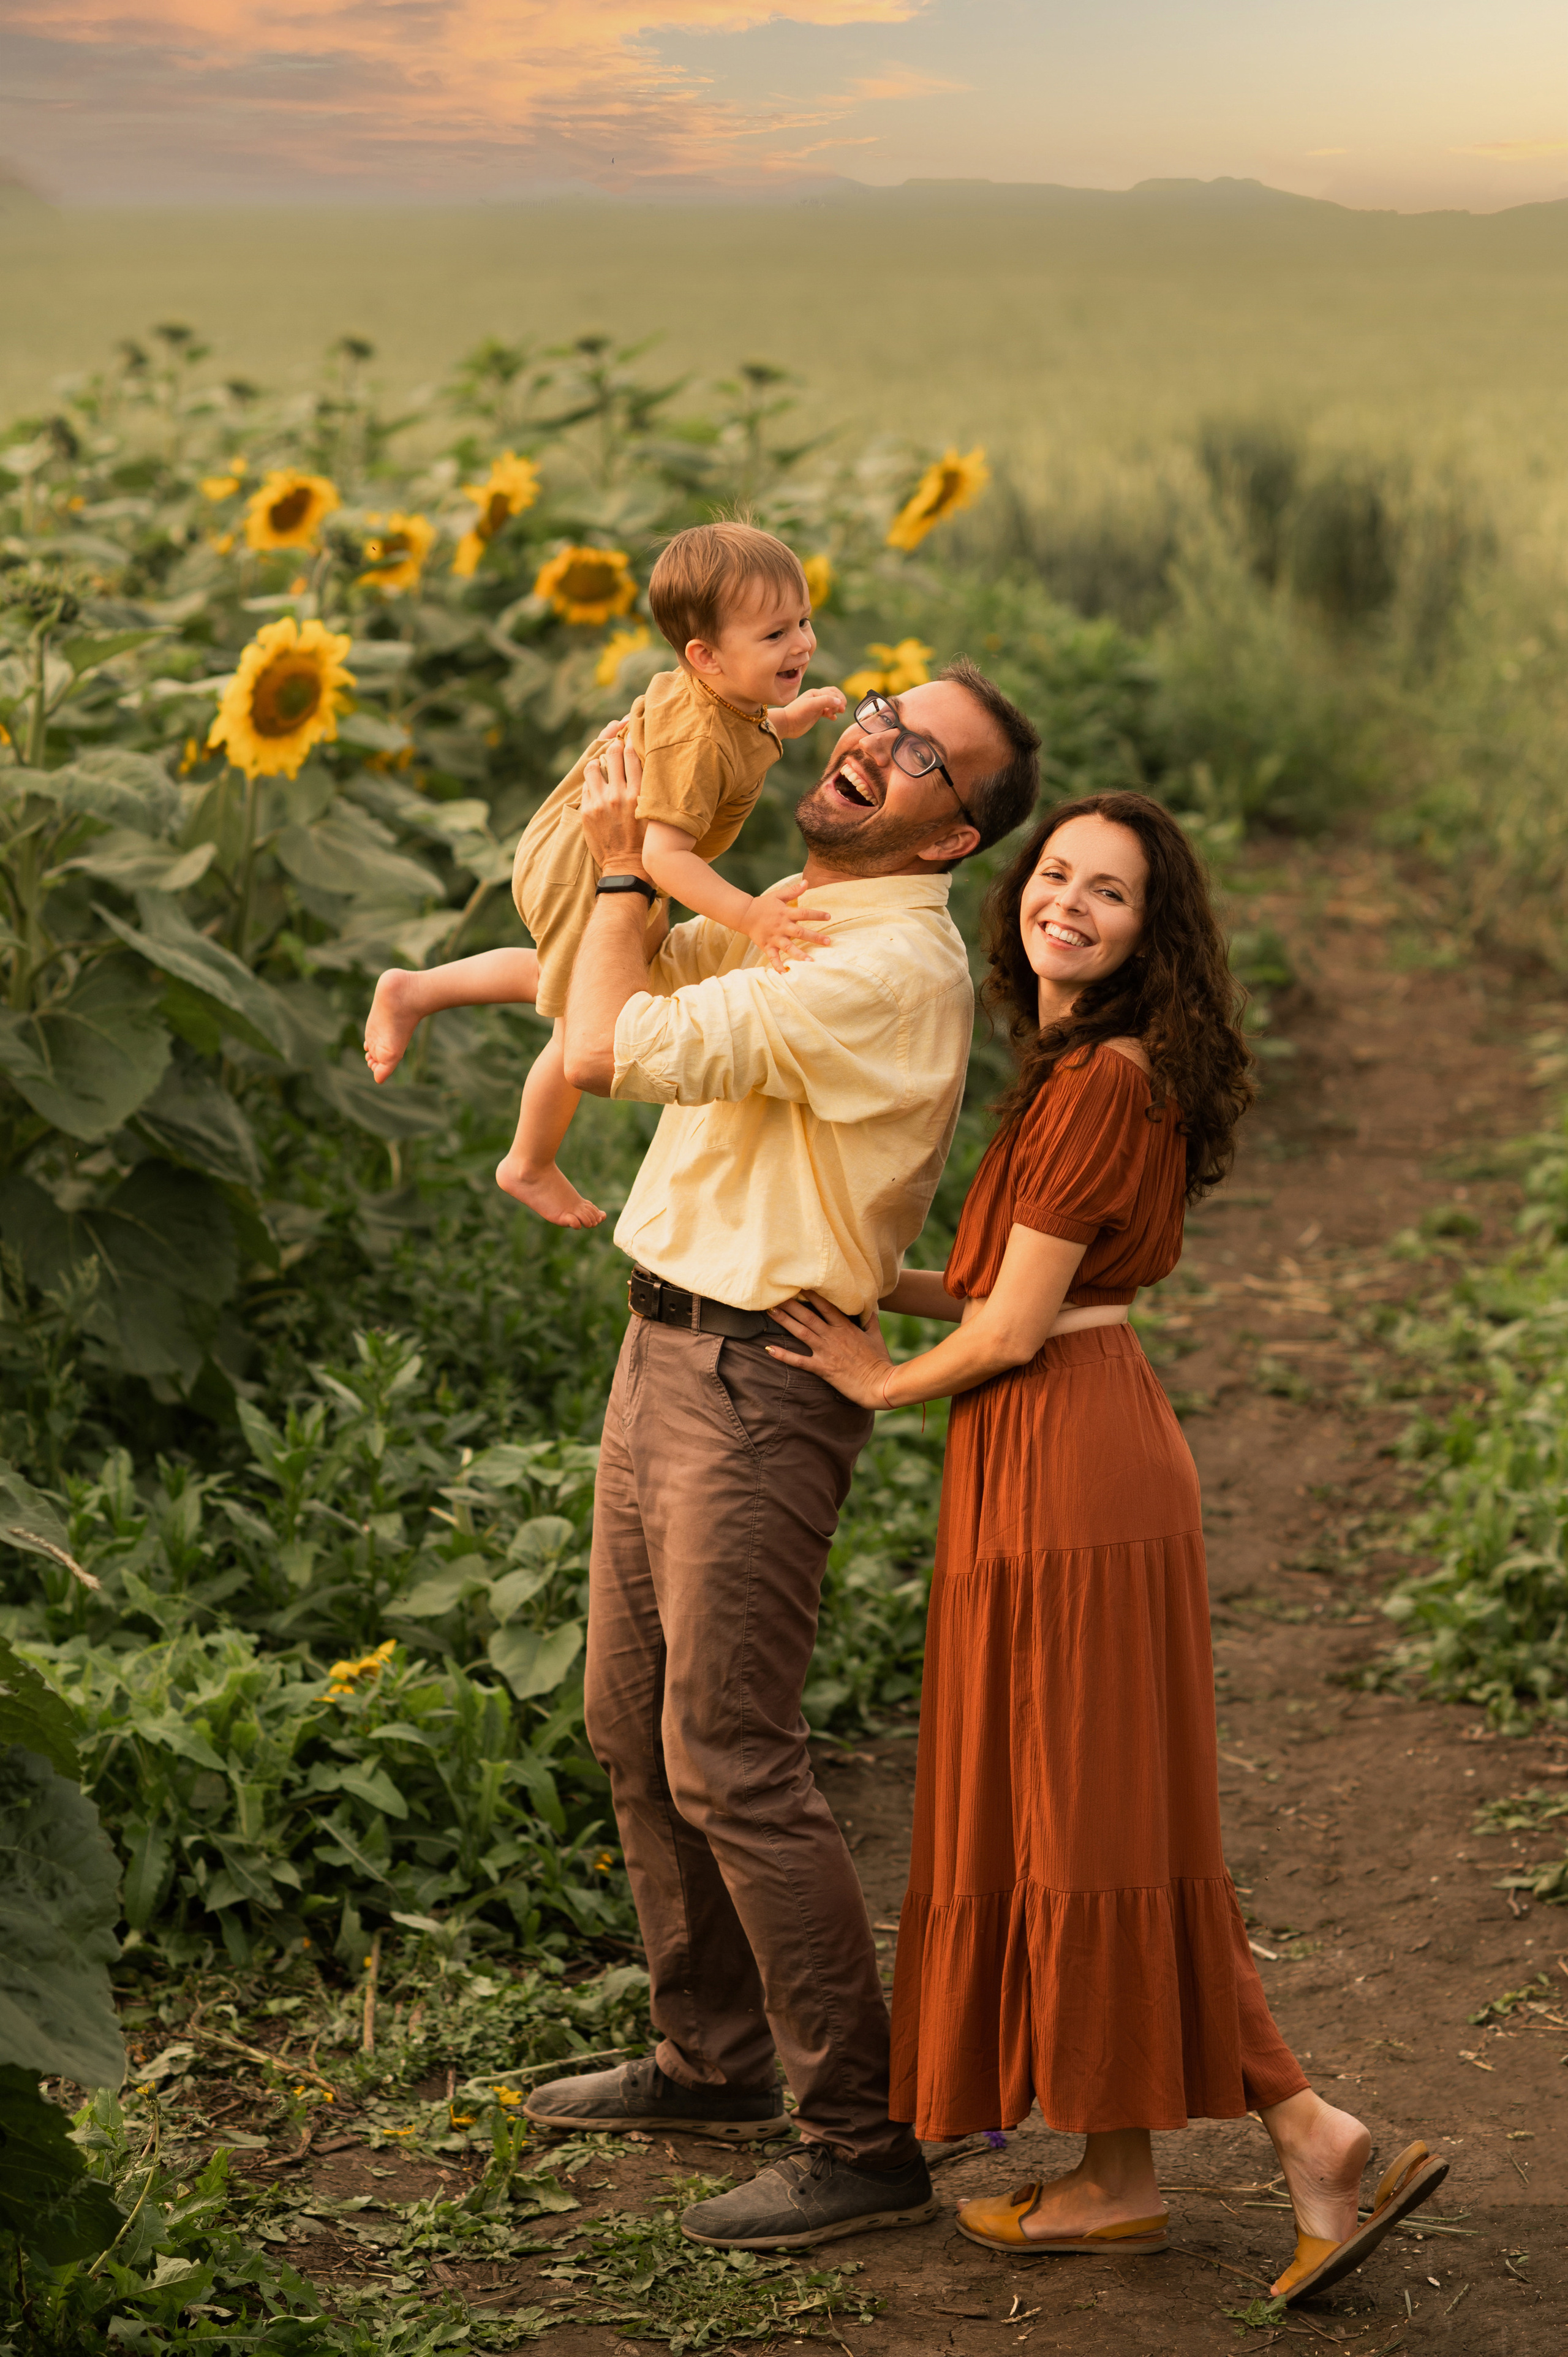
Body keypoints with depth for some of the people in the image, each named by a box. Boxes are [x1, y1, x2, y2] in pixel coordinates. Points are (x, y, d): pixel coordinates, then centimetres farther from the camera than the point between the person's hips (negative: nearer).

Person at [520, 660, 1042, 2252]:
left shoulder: (892, 967, -19)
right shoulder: (778, 919, 12)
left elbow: (619, 1048, -21)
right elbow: (598, 1032, 11)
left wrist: (620, 866, -6)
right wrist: (622, 848, 4)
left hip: (760, 1385, -10)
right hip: (665, 1346, 10)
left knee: (730, 1763, -8)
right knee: (634, 1728, 18)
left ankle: (865, 2137, 1)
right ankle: (710, 2059, 33)